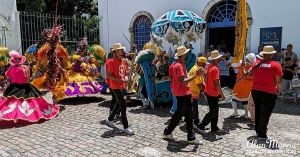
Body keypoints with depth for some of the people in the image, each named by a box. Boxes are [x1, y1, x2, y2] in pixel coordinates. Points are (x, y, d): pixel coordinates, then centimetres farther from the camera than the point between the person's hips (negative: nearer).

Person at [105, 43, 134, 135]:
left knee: (118, 104, 19)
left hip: (122, 86, 9)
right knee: (123, 105, -9)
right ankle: (126, 127, -1)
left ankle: (109, 120, 39)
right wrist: (121, 80, -24)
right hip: (116, 87, -9)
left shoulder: (121, 61, 10)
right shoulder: (111, 62, -14)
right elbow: (108, 75, -19)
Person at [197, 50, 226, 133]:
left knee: (215, 110, 16)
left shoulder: (209, 66, 6)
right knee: (213, 112, 2)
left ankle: (214, 128, 24)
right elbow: (217, 84, -23)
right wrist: (222, 95, -17)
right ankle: (201, 125, 8)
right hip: (212, 93, -9)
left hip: (208, 91, 9)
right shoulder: (215, 69, -21)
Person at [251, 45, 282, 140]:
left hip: (256, 91, 5)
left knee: (258, 111, 20)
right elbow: (278, 81, -12)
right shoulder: (276, 65, -11)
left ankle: (258, 130, 33)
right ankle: (262, 134, 10)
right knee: (265, 114, 5)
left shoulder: (256, 64, 2)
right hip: (269, 93, -5)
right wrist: (278, 89, 8)